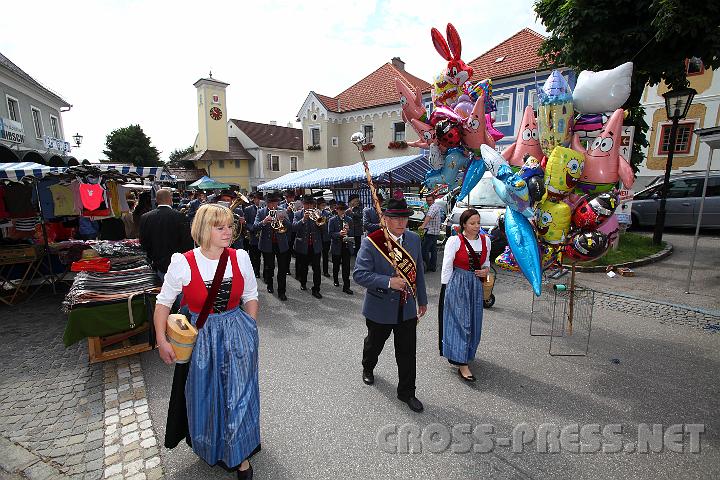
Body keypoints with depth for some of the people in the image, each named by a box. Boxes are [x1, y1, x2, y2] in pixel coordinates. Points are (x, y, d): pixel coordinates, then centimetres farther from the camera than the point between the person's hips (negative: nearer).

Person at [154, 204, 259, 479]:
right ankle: (211, 449, 49)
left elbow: (250, 297, 2)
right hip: (201, 337, 0)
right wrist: (161, 340, -5)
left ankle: (240, 454, 36)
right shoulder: (183, 263, -15)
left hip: (237, 335, 1)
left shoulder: (240, 258, -10)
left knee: (237, 396, 11)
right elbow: (164, 302, -2)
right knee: (204, 396, 19)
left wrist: (250, 331, 2)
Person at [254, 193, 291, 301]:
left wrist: (283, 220, -23)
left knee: (282, 269, 0)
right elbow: (255, 227, -11)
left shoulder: (282, 212, 4)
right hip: (267, 244, 0)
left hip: (281, 244, 1)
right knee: (269, 267, 14)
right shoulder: (261, 212, 0)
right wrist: (264, 222, -30)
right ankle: (269, 285, 37)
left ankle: (281, 292, 8)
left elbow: (290, 227, -4)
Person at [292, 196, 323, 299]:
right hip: (302, 245, 0)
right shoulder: (298, 214, 0)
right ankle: (303, 283, 39)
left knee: (317, 268, 0)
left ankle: (316, 289, 8)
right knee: (303, 266, 16)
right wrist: (303, 219, -26)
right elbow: (294, 227, -13)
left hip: (315, 245, 0)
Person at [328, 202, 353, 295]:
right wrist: (339, 234, -25)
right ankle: (335, 280, 39)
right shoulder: (332, 220, -2)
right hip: (336, 246, -1)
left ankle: (346, 286, 2)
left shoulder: (349, 220, 7)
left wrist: (348, 230, -13)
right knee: (336, 265, 15)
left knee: (346, 267, -2)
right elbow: (330, 234, -9)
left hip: (347, 246, 1)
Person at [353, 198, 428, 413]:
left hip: (407, 308, 3)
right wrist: (388, 282, -28)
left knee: (407, 353, 10)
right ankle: (368, 369, 54)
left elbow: (418, 271, 9)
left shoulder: (414, 239, -1)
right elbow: (359, 274, -20)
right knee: (374, 344, 22)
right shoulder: (371, 242, -17)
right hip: (381, 308, -3)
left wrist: (422, 299, 13)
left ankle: (407, 392, 32)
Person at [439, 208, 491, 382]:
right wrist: (446, 290, -8)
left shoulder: (485, 240, 4)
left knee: (473, 321, 15)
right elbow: (447, 267, -9)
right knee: (460, 322, -3)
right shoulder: (454, 240, -12)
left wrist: (486, 270, -4)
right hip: (457, 284, -6)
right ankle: (462, 364, 5)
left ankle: (461, 353, 38)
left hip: (476, 285, 6)